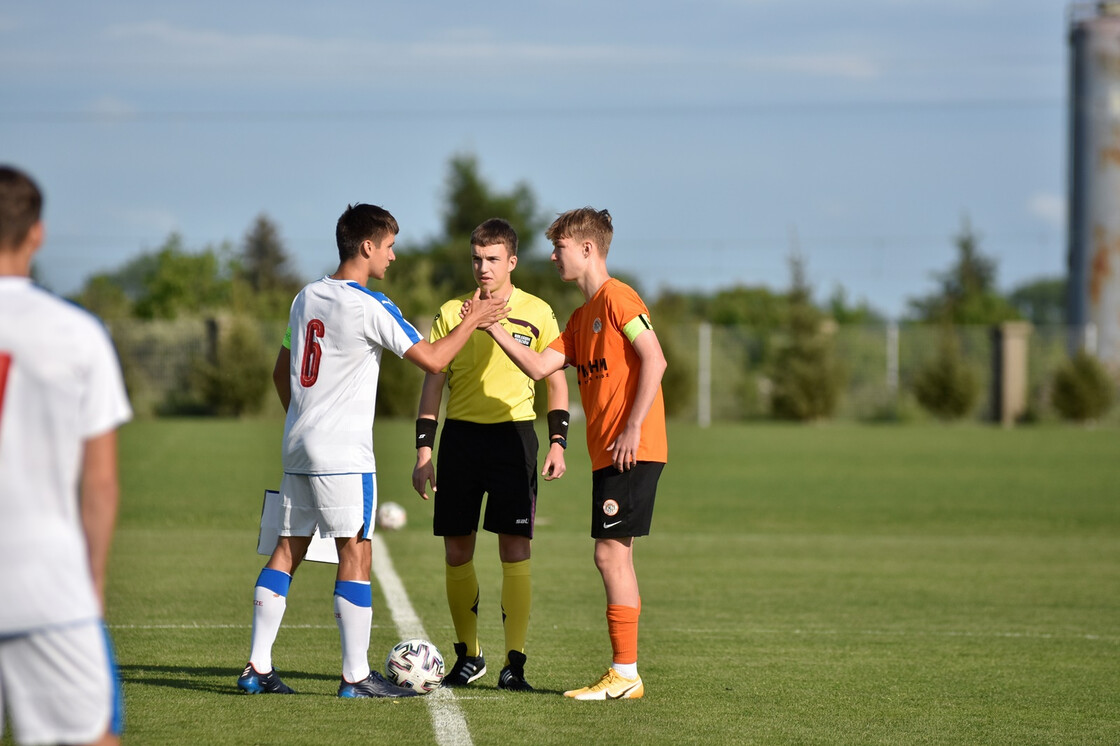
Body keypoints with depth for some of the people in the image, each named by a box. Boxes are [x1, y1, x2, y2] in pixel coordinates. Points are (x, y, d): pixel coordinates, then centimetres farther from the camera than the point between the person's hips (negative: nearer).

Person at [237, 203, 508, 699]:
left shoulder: (306, 298, 12)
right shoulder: (370, 308, -12)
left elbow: (281, 372, 21)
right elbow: (432, 360, -11)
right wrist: (473, 321, 2)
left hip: (299, 448, 8)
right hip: (343, 454, -8)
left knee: (287, 550, 8)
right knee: (355, 553, -4)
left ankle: (258, 667, 8)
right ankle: (356, 676, -4)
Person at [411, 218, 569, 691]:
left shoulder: (536, 314, 3)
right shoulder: (451, 313, 7)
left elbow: (557, 382, 7)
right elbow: (433, 383, 9)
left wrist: (558, 443, -4)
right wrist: (423, 451, 2)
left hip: (513, 434, -2)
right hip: (460, 435, 2)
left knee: (515, 548, -8)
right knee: (456, 550, 3)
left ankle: (514, 662, -6)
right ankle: (467, 656, 18)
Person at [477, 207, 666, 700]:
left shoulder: (617, 298, -9)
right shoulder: (581, 317, 19)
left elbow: (654, 360, -17)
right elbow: (539, 367, 13)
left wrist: (633, 427, -20)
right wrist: (495, 329, 5)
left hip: (632, 451, -10)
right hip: (607, 452, 10)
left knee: (610, 553, -10)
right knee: (616, 556, 10)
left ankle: (624, 674, -8)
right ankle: (625, 676, 13)